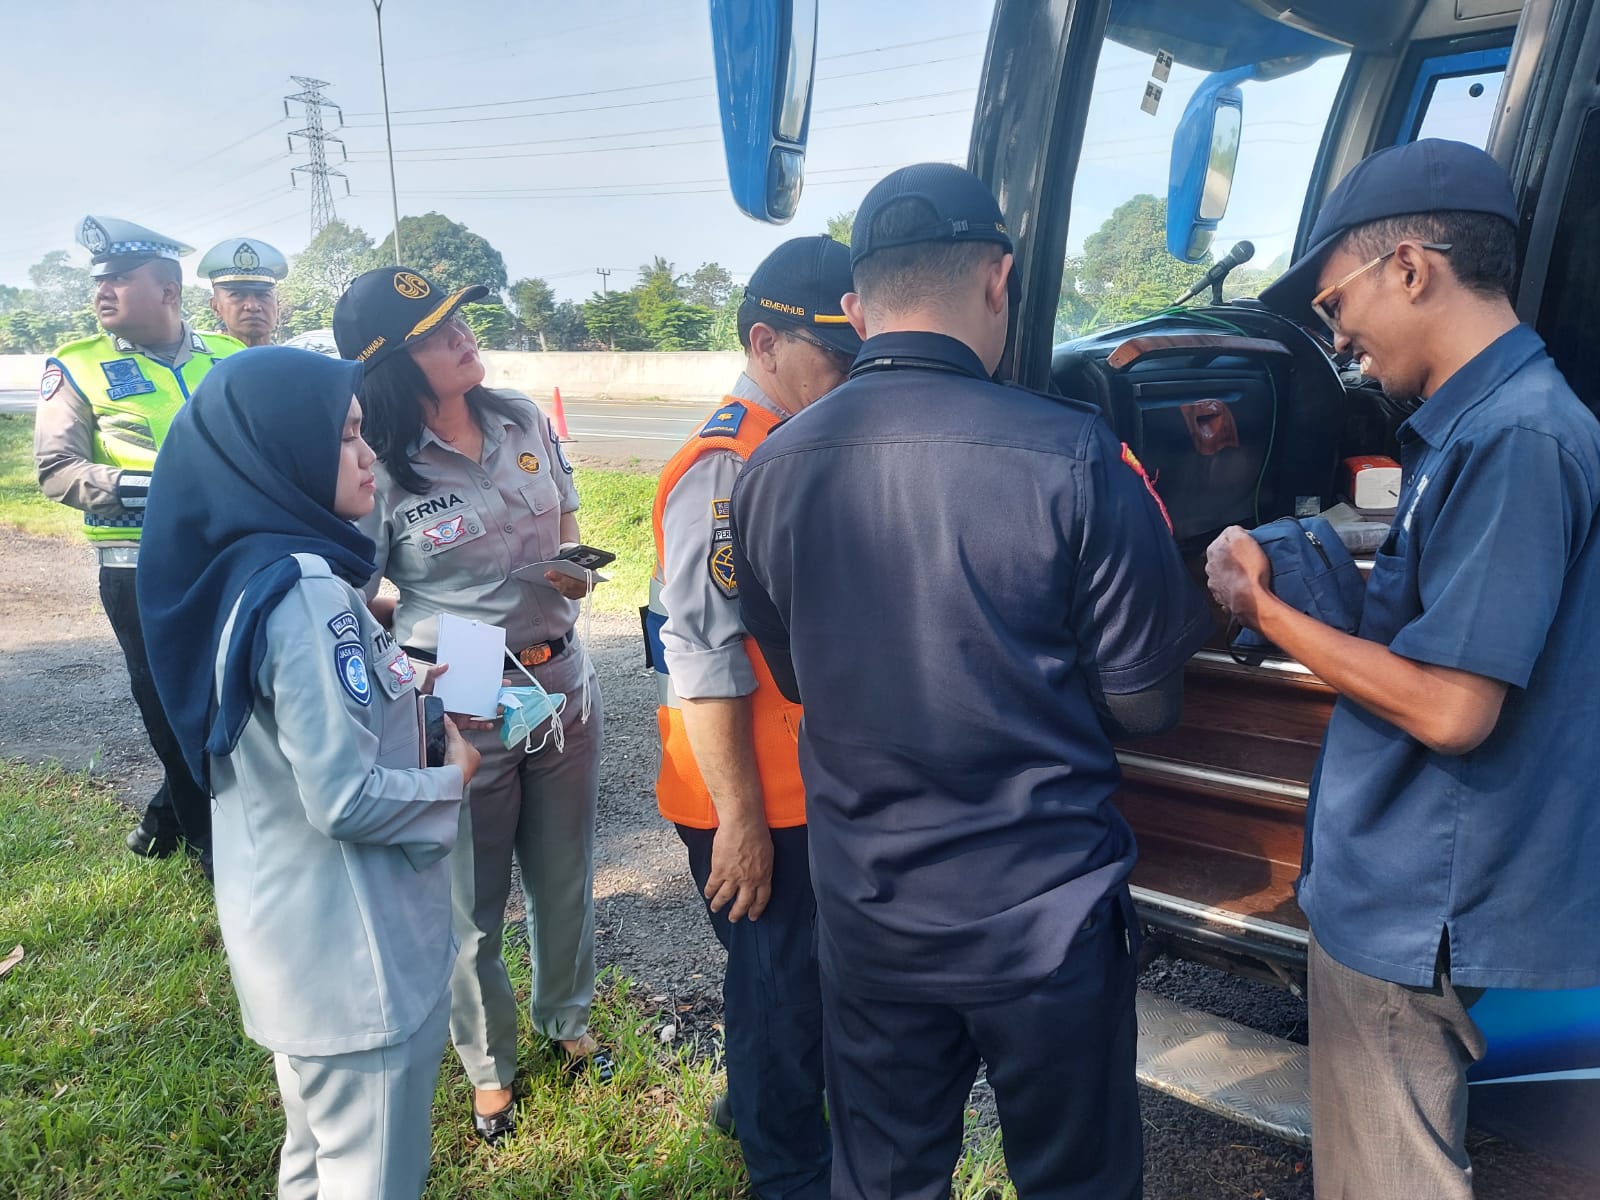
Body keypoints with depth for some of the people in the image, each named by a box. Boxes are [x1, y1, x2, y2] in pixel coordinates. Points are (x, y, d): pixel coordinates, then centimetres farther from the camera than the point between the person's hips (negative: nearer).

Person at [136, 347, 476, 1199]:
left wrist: (397, 688, 5)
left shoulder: (243, 571, 3)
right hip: (351, 946, -9)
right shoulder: (305, 593, -25)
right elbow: (347, 798, -25)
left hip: (296, 932, 9)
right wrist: (453, 778, -9)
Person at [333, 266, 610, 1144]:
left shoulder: (523, 420, -1)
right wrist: (431, 660, -20)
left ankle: (568, 1022, 48)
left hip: (562, 681, 5)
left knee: (564, 875, 21)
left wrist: (573, 572, -7)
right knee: (472, 901, 14)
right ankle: (489, 1067, 39)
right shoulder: (379, 466, -15)